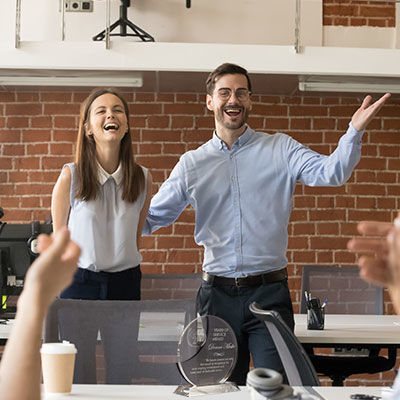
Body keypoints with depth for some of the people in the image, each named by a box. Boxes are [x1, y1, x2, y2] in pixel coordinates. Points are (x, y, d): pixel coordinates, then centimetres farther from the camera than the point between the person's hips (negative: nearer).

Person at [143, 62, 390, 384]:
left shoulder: (280, 149, 3)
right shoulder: (192, 164, 7)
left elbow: (331, 172, -12)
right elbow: (152, 217, 11)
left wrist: (355, 131, -29)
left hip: (269, 292, -2)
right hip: (218, 294, 2)